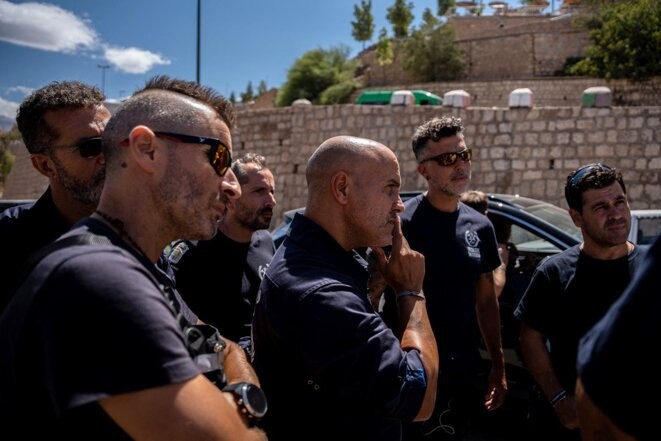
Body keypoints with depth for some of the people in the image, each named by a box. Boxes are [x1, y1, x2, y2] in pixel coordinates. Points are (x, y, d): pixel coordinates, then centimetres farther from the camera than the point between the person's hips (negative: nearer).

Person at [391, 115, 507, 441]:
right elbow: (382, 295, -14)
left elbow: (486, 299, 10)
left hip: (466, 370, 6)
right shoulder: (403, 223, -16)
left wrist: (498, 364, 10)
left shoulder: (480, 226, 3)